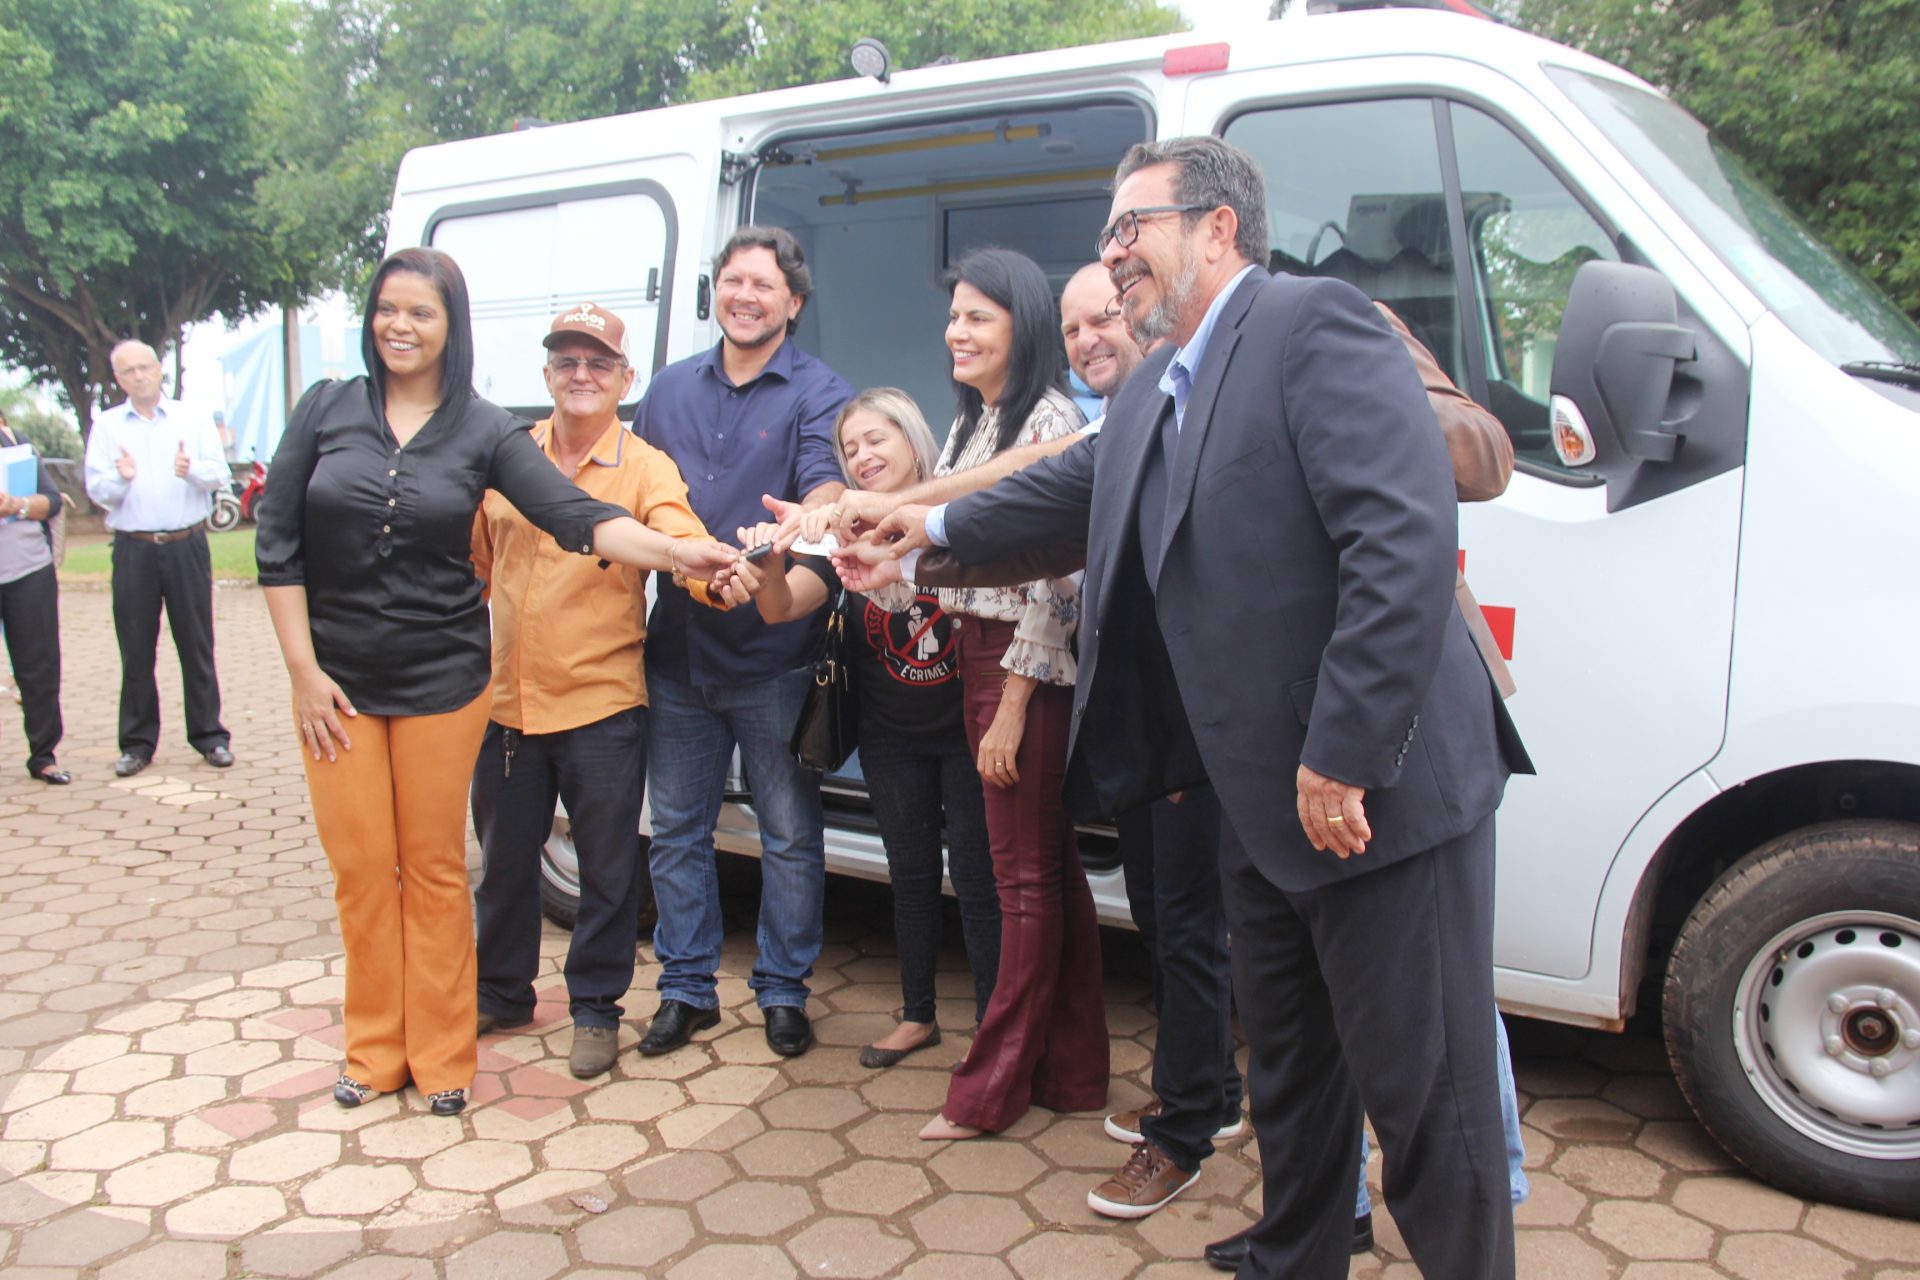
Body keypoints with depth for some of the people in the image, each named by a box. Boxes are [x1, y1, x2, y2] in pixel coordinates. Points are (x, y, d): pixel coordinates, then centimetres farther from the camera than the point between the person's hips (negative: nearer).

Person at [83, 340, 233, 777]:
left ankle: (209, 735, 9)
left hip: (186, 545, 0)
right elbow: (96, 490, 1)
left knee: (197, 645, 3)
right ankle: (138, 742, 12)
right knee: (136, 649, 3)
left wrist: (192, 471, -20)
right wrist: (121, 478, -20)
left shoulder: (193, 419, 9)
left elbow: (220, 474, 1)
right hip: (133, 548, 1)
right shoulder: (106, 426, 9)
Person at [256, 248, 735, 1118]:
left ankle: (439, 1056, 23)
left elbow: (577, 518, -14)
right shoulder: (326, 410, 0)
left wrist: (678, 552, -31)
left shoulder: (484, 432, -3)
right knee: (360, 869, 9)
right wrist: (303, 669, -5)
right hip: (337, 679, 1)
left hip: (441, 681, -1)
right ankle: (374, 1052, 26)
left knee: (435, 870, 8)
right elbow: (278, 543, 1)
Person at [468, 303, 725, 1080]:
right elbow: (475, 563, 18)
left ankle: (596, 1009, 25)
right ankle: (501, 992, 39)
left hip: (601, 704, -4)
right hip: (506, 700, 4)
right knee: (504, 858, 18)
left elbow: (685, 547, -22)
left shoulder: (644, 468, -5)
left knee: (607, 868, 7)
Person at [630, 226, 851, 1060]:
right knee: (676, 829, 12)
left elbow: (827, 485, -18)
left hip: (773, 654, -4)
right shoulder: (669, 390, 13)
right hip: (676, 647, 5)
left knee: (789, 833, 5)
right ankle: (686, 988, 26)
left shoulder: (817, 393, -2)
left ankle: (783, 990, 21)